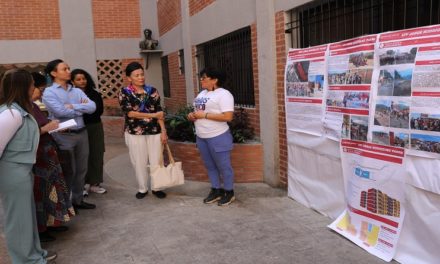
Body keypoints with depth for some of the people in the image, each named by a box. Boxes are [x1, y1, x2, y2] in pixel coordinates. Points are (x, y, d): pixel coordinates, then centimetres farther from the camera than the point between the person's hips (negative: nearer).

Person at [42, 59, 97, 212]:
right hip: (64, 136, -5)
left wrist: (73, 106, -12)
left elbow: (92, 107, -2)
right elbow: (61, 112, -19)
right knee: (68, 171, 4)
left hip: (81, 133, 6)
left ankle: (78, 200, 29)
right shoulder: (49, 92, -6)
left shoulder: (77, 91, 10)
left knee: (81, 169, 13)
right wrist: (82, 108, -7)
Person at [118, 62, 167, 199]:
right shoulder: (124, 93, -3)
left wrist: (163, 130, -5)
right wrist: (153, 115, -14)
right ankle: (143, 188, 24)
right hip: (135, 133, -1)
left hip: (154, 131, 2)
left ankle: (157, 188, 21)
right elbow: (129, 113, -14)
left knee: (156, 161, 6)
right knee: (139, 162, 8)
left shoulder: (152, 91, 3)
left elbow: (159, 112, 3)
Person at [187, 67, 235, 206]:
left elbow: (228, 117, -24)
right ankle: (216, 190, 29)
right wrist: (192, 115, 0)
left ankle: (229, 192, 19)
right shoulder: (202, 93, 13)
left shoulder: (223, 94, -14)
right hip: (201, 137, 9)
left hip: (218, 137, -9)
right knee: (210, 166, 16)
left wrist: (204, 115, -22)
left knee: (223, 166, 4)